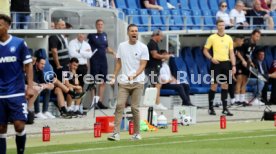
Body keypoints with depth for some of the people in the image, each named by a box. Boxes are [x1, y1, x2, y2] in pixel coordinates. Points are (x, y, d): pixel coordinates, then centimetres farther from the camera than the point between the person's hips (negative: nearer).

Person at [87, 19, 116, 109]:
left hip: (103, 60, 6)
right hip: (94, 60, -6)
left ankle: (100, 102, 14)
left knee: (103, 82, 7)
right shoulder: (92, 35, -5)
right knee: (94, 82, -2)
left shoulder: (104, 35, 13)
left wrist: (112, 52, 7)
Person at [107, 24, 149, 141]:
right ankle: (116, 133, -13)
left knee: (134, 107, -3)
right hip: (123, 82, 2)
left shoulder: (143, 47, 0)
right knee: (119, 105, -10)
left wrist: (134, 75, -20)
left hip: (137, 82, -2)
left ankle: (137, 133, 9)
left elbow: (143, 65, -5)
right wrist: (114, 77, 9)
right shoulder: (122, 46, 10)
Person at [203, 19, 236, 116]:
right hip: (216, 64, -3)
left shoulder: (229, 38, 9)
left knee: (225, 86, 4)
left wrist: (233, 65, 3)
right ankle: (210, 107, 8)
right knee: (214, 85, -3)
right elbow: (205, 50, 4)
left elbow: (231, 53, 10)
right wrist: (211, 58, -12)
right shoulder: (212, 38, 0)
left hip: (226, 63, 3)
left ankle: (225, 108, 7)